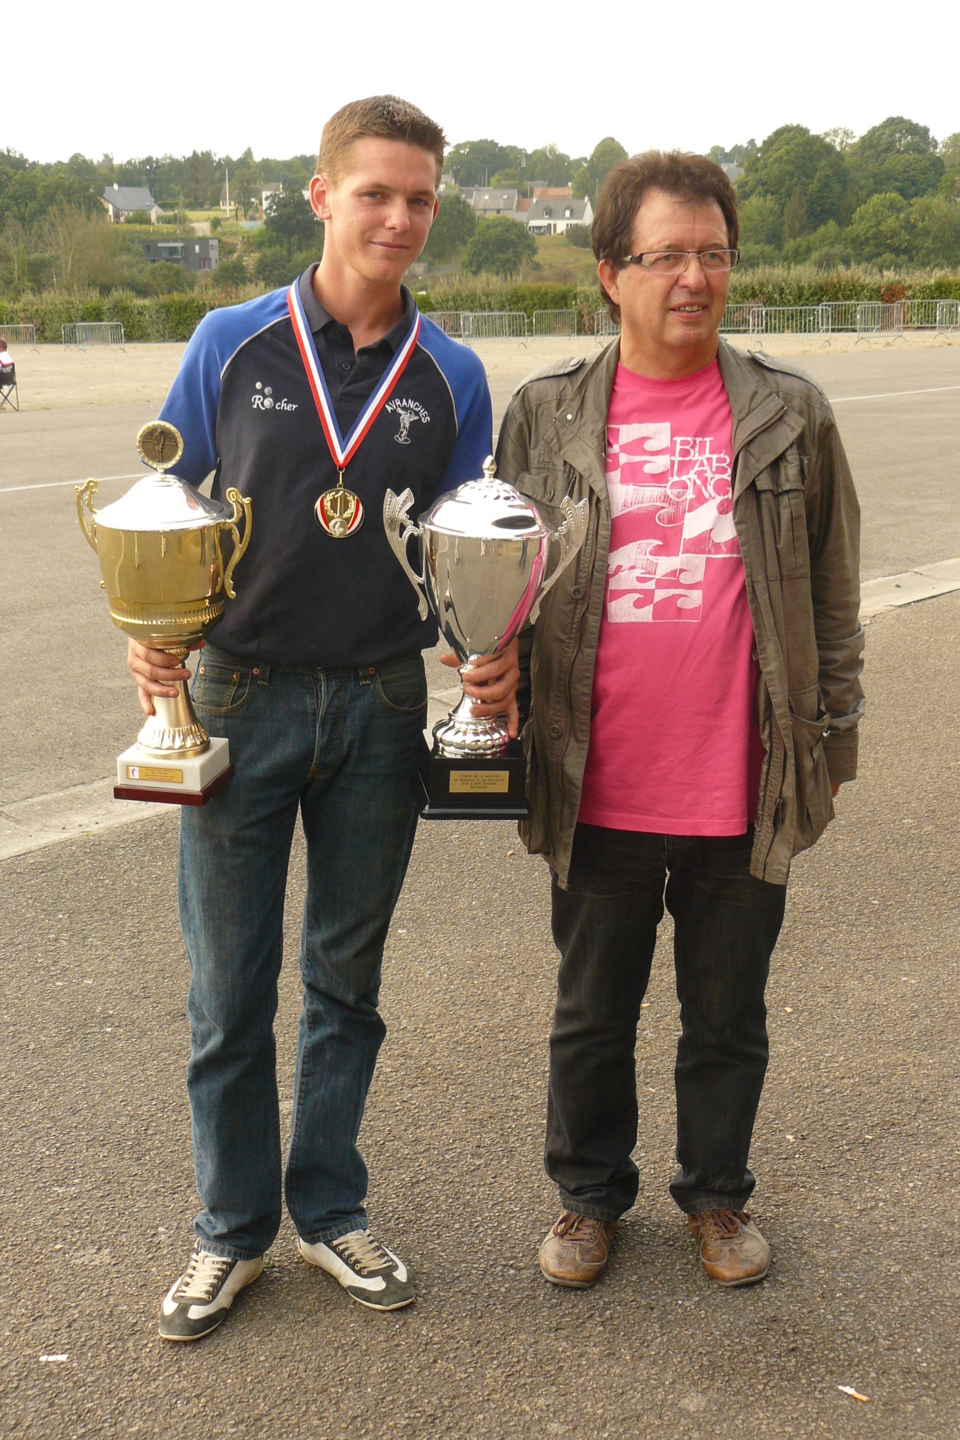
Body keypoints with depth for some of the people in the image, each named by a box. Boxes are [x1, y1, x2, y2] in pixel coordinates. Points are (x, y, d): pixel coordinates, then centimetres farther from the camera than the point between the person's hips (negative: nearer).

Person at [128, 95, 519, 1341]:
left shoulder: (451, 378, 2)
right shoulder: (233, 345, -2)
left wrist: (493, 656, -11)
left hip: (381, 709, 1)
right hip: (240, 699, -1)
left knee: (347, 977, 14)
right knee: (229, 984, 7)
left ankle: (329, 1207, 31)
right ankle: (233, 1228, 25)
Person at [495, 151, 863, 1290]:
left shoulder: (789, 413, 1)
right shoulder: (546, 415, 1)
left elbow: (831, 591, 6)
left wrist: (833, 738, 5)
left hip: (745, 791, 0)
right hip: (599, 791, 0)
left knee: (727, 1015, 16)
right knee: (591, 1015, 16)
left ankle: (717, 1190, 38)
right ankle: (589, 1193, 37)